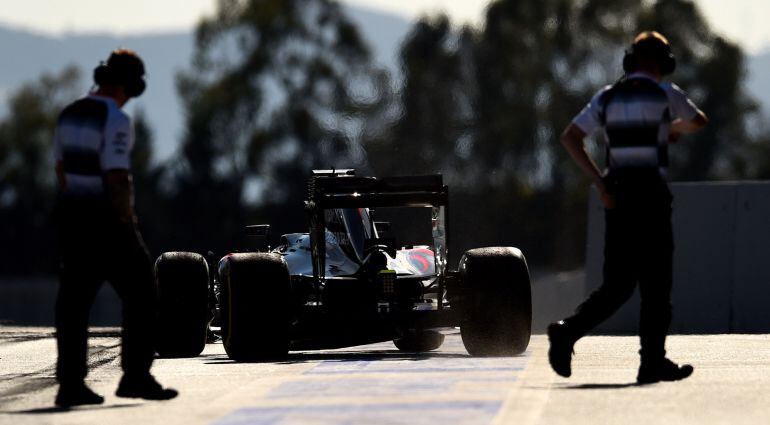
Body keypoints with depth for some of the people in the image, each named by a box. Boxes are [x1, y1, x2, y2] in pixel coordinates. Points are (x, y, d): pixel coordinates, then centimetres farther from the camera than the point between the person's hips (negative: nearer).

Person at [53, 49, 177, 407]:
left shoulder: (70, 114, 10)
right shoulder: (116, 120, -15)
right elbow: (117, 177, -20)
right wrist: (128, 224, -14)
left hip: (71, 214, 8)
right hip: (105, 217, -8)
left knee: (74, 299, 7)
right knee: (140, 293, 3)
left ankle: (70, 383, 4)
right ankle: (135, 376, -1)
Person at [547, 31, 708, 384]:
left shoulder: (607, 97, 10)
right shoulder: (666, 94, -1)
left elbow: (569, 137, 2)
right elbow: (698, 121, 19)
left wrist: (599, 182, 2)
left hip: (616, 197, 5)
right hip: (652, 197, -5)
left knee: (617, 285, 8)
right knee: (656, 284, 2)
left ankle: (568, 331, -12)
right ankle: (652, 362, 2)